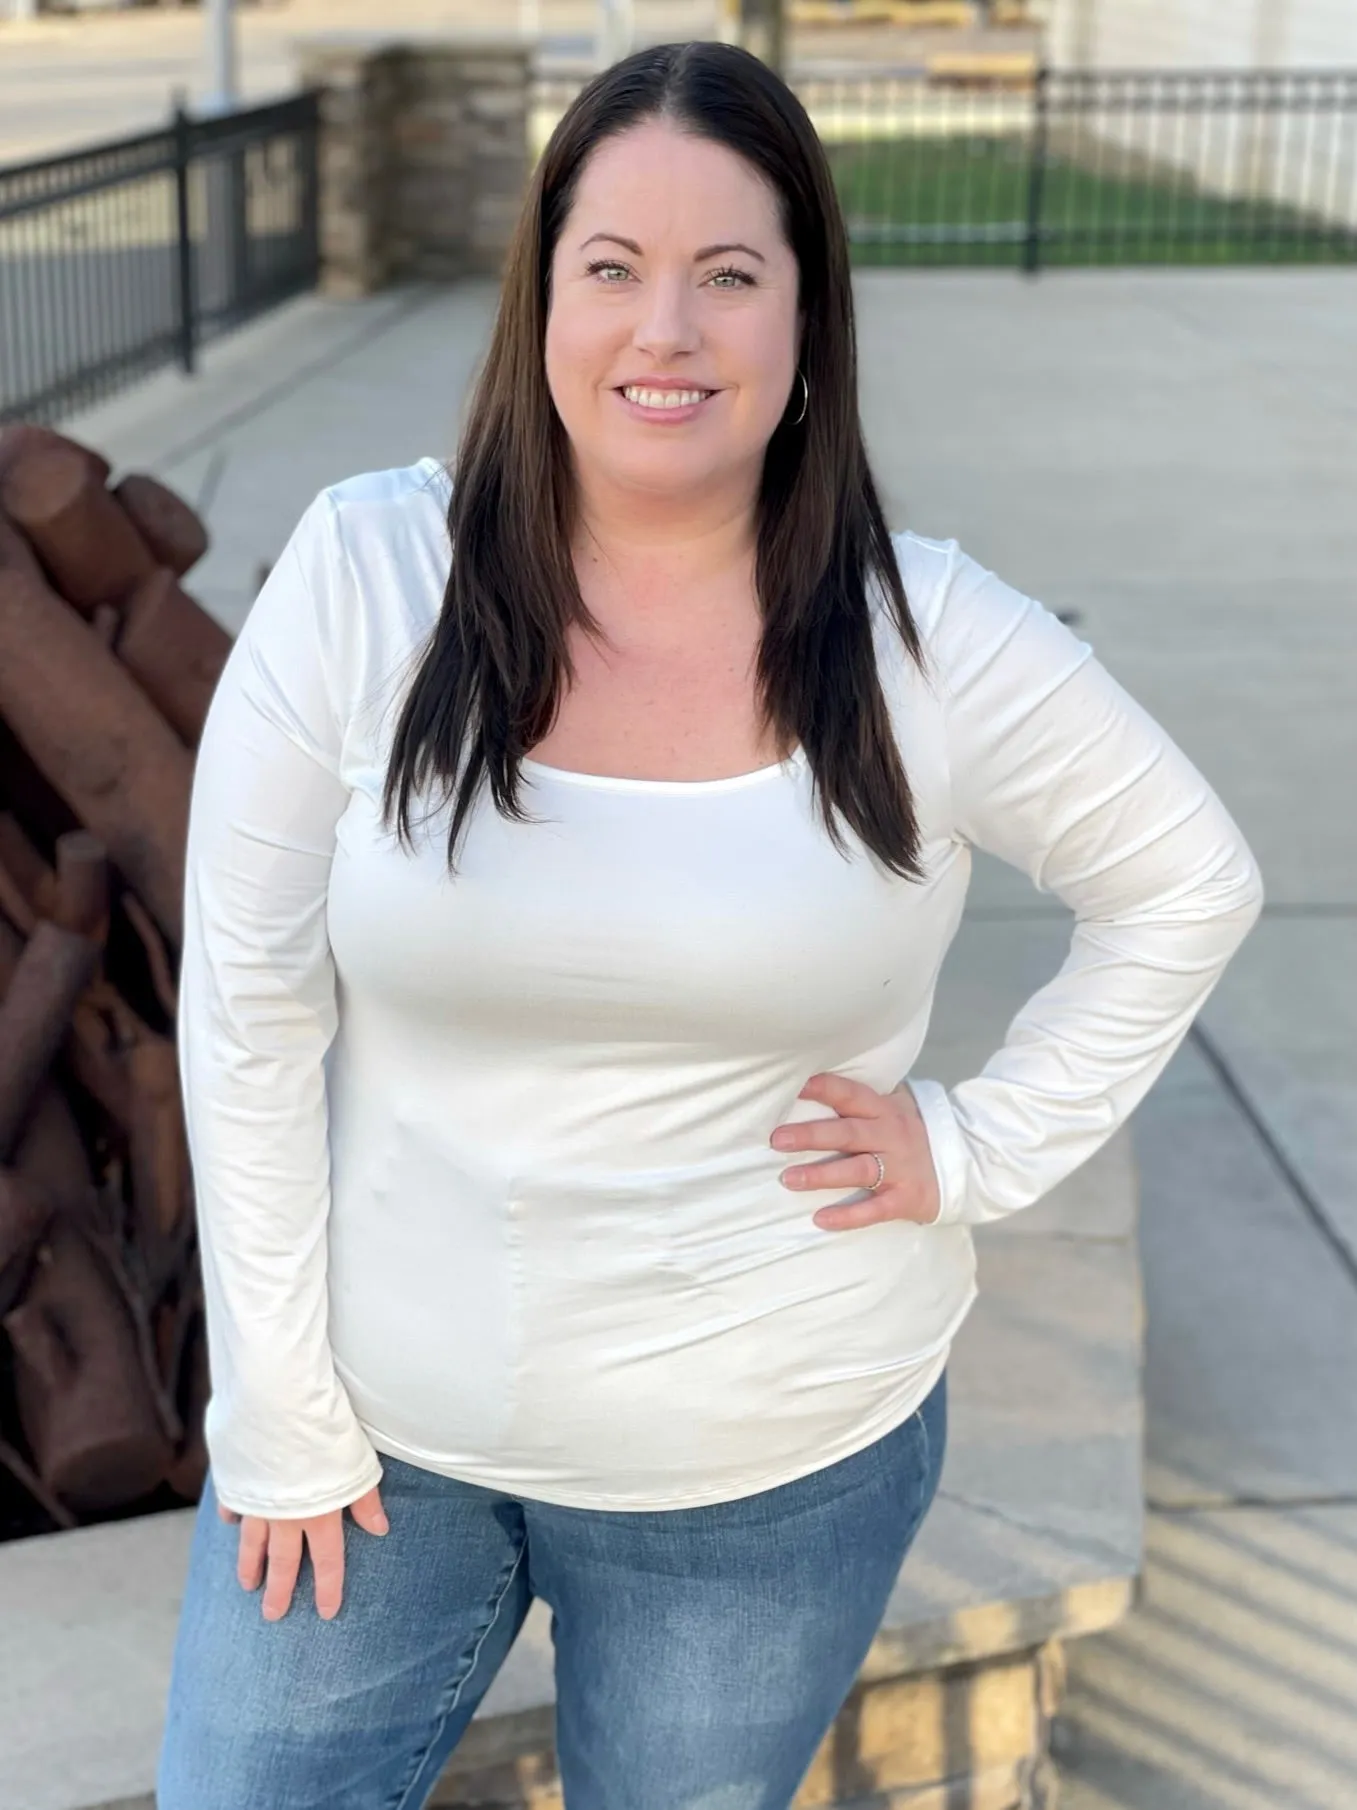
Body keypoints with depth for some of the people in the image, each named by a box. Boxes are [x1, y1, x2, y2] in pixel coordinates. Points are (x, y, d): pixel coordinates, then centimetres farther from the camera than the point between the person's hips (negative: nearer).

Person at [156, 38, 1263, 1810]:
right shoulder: (366, 570, -12)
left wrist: (985, 1147, -4)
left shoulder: (931, 638, -10)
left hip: (774, 1467, 0)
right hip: (385, 1426, 0)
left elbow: (1193, 882, 4)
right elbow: (248, 1002, -8)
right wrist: (281, 1422, -6)